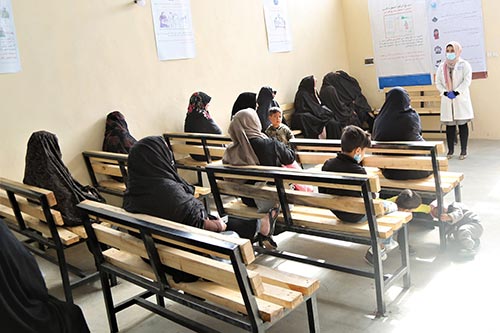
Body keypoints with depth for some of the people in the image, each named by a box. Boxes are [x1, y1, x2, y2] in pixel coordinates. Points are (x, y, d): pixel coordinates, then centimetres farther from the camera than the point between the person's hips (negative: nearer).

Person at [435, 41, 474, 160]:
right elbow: (438, 82, 7)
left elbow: (467, 80, -6)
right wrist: (445, 92, -9)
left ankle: (463, 151, 2)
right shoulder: (442, 66, 13)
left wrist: (456, 92, -16)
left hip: (461, 98, -3)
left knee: (462, 124, -2)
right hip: (447, 100, 3)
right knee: (449, 125, 4)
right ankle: (450, 150, 11)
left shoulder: (464, 64, 3)